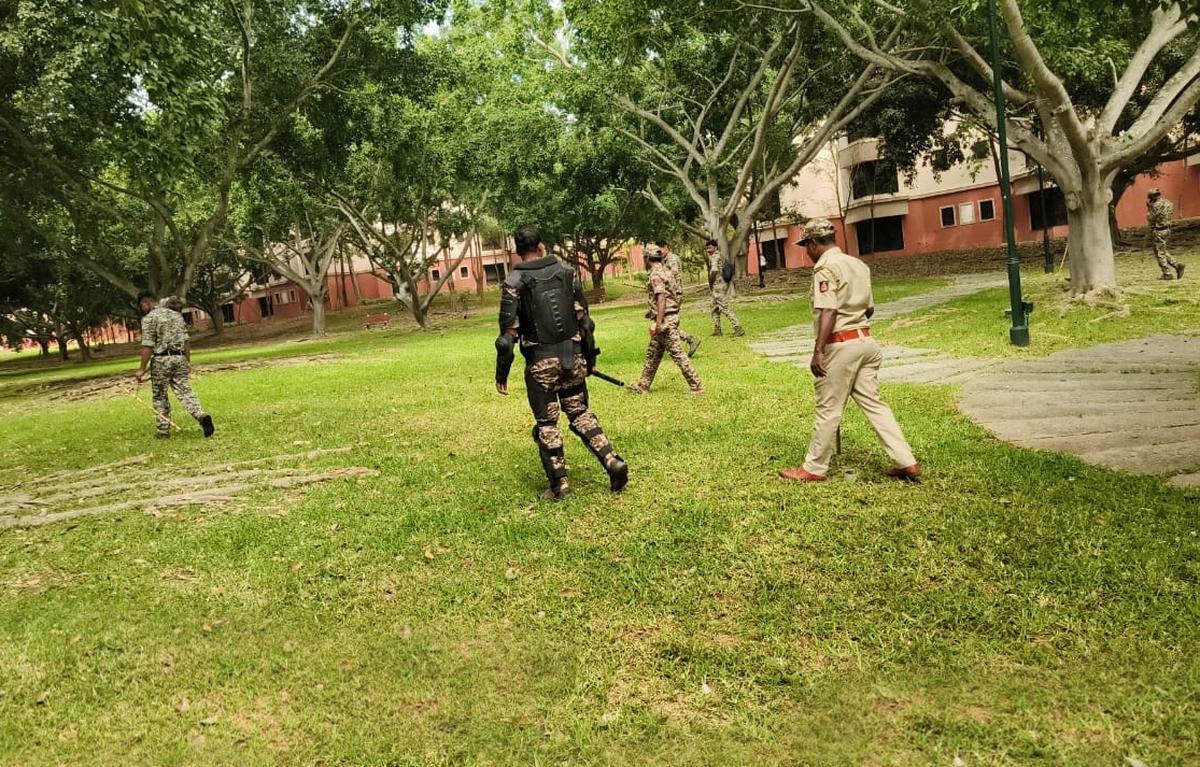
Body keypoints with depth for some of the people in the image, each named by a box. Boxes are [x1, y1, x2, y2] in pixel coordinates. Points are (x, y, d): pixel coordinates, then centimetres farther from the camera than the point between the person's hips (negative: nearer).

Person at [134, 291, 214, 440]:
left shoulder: (149, 318, -6)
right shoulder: (176, 314, 13)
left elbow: (147, 346, -12)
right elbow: (186, 340, 13)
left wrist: (142, 369, -9)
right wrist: (188, 361, 18)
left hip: (161, 360, -5)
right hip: (180, 358, 5)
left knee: (160, 396, 8)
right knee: (185, 391, 1)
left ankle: (164, 430, 13)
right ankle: (202, 415, -23)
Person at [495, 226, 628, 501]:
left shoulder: (514, 282, -7)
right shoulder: (567, 272, 3)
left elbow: (509, 333, -9)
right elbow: (583, 319, 6)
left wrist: (501, 373, -1)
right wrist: (590, 356, 15)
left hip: (541, 362, -3)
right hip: (573, 357, 3)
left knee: (546, 423, 8)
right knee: (580, 412, 17)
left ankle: (560, 486, 11)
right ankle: (613, 461, 3)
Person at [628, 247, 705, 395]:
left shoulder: (656, 275, -15)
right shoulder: (666, 271, 14)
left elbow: (661, 298, -23)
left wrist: (657, 323, -25)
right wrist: (652, 310, 32)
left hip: (665, 320, -10)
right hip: (671, 317, 10)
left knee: (677, 353, -8)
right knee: (652, 353, 16)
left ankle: (696, 387, -6)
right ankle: (642, 386, 25)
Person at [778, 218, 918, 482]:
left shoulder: (825, 267, -11)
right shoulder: (859, 264, 14)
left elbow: (828, 311, -22)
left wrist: (818, 350, -24)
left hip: (840, 345, -8)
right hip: (866, 340, 8)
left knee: (828, 409, 1)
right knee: (873, 403, 11)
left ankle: (814, 468, 12)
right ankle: (906, 463, 9)